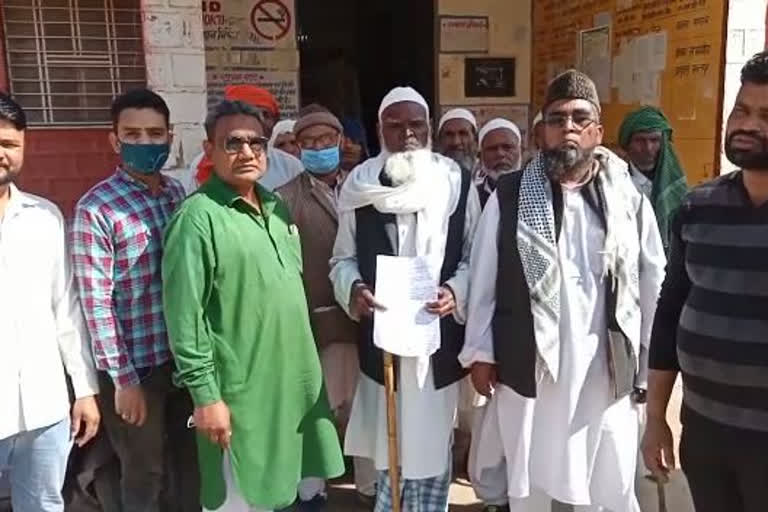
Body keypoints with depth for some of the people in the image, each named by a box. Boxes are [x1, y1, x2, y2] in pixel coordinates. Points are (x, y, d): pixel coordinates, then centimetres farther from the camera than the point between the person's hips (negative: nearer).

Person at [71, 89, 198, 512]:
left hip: (185, 355, 5)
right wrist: (124, 380, -15)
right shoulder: (95, 209, -15)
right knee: (144, 475, 14)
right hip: (136, 364, -5)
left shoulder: (179, 194, 3)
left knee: (192, 459, 21)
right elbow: (96, 304, -15)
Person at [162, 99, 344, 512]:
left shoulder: (276, 207, 9)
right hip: (239, 394, -7)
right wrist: (205, 395, -17)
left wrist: (308, 372, 15)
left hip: (295, 383, 7)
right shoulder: (198, 217, -15)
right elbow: (184, 316, -16)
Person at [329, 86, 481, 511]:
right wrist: (353, 288, -15)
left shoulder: (458, 183, -1)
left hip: (439, 339, 0)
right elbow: (343, 258, 5)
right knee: (389, 445, 15)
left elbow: (476, 257, 3)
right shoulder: (360, 186, 0)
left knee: (432, 447, 14)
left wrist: (456, 292, -16)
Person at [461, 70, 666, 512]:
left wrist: (649, 362, 3)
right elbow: (483, 278, 1)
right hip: (527, 368, 0)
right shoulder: (509, 196, -2)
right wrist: (480, 352, 0)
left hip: (606, 373, 1)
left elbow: (654, 285, 3)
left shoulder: (629, 199, 0)